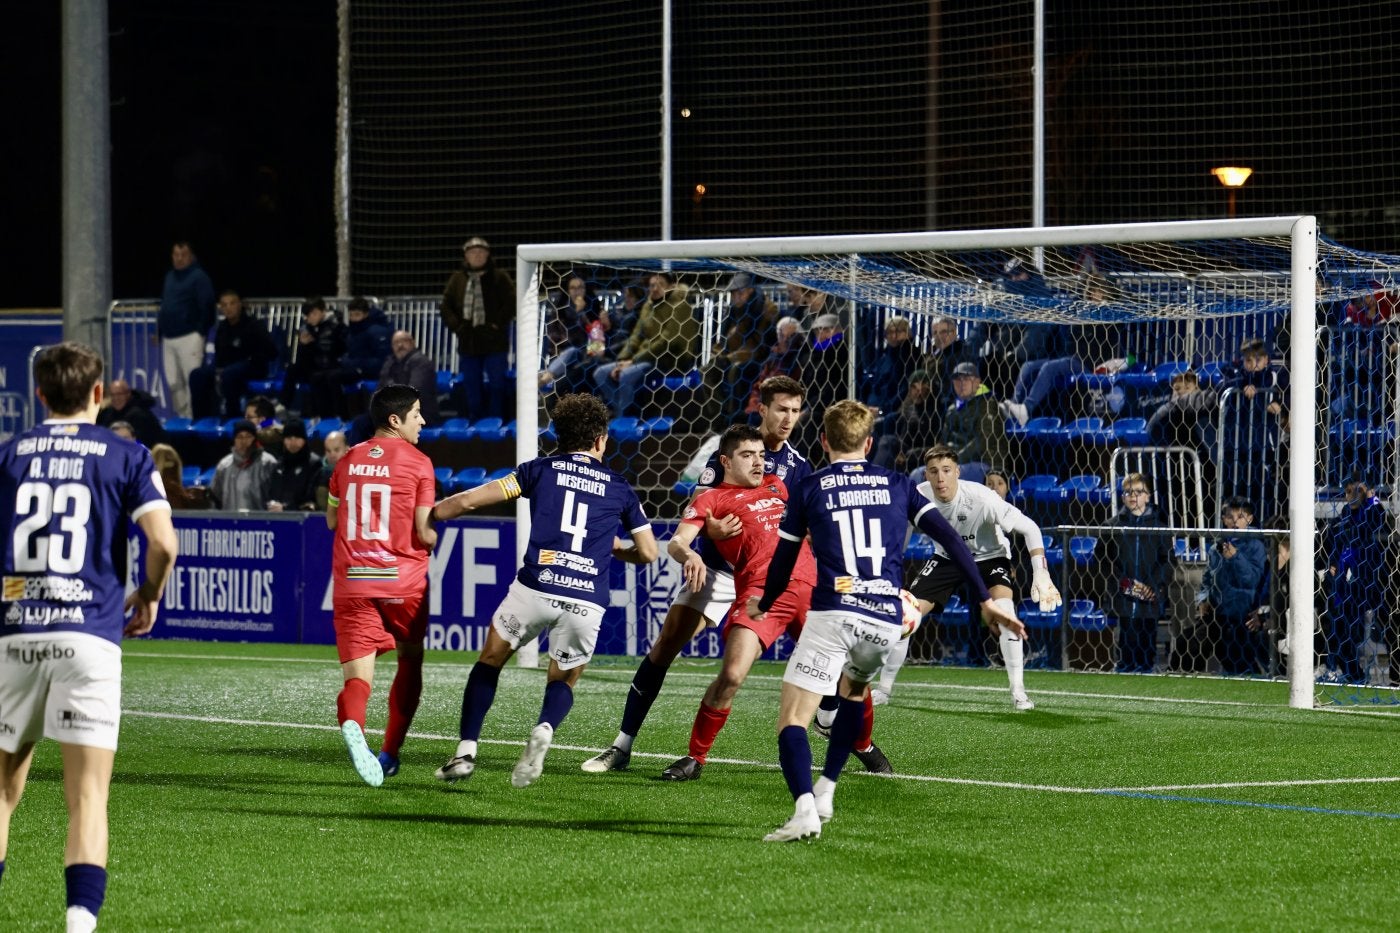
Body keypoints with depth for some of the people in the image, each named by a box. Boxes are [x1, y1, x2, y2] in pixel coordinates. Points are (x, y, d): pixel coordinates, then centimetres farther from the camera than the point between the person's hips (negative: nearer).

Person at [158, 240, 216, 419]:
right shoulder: (170, 277, 19)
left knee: (192, 380, -10)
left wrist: (201, 332, -12)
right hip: (168, 338, 7)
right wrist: (159, 329, 16)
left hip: (189, 337, -7)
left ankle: (192, 417, -9)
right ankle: (180, 417, 14)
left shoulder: (199, 277, -4)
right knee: (174, 382, 7)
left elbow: (207, 307, -10)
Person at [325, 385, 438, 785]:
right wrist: (433, 538, 12)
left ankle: (352, 725, -38)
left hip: (351, 583, 2)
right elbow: (425, 531, -9)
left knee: (358, 676, -4)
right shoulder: (417, 462, -5)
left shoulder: (349, 460, 9)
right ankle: (390, 753, 21)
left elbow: (331, 519, 18)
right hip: (403, 580, -2)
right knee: (410, 663, 21)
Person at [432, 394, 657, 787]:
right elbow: (648, 552, 18)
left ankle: (466, 752, 7)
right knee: (564, 680, 21)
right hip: (587, 602, 1)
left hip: (536, 588, -1)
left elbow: (471, 499, 6)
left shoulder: (541, 470, 12)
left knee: (490, 660, 20)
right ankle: (545, 729, -13)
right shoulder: (619, 489, 17)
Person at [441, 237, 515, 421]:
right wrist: (456, 325, -1)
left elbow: (511, 302, -7)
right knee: (470, 384, 8)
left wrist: (498, 323, -12)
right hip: (468, 341, 4)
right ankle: (473, 421, 16)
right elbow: (446, 306, 11)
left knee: (496, 383, -2)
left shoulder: (499, 278, -2)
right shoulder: (457, 279, 9)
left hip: (494, 341, -4)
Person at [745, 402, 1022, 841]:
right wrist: (986, 600, 9)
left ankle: (804, 808, -30)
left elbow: (783, 561, 14)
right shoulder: (897, 485, 16)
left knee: (792, 719, -5)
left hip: (833, 614, -4)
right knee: (854, 690, 34)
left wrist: (762, 604, 34)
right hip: (887, 620, 4)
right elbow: (950, 540, 7)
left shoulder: (809, 489, 9)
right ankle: (825, 791, 31)